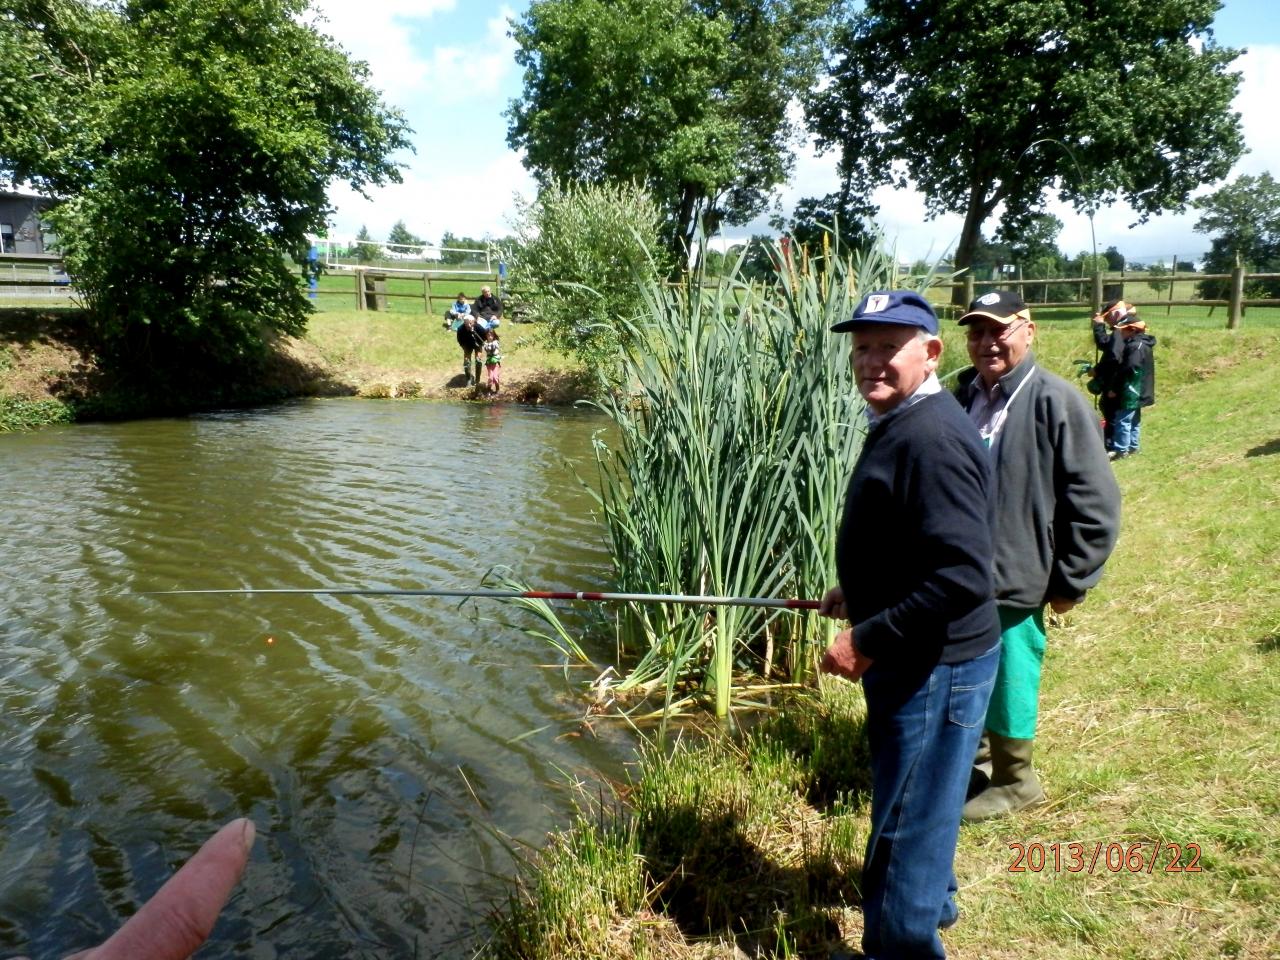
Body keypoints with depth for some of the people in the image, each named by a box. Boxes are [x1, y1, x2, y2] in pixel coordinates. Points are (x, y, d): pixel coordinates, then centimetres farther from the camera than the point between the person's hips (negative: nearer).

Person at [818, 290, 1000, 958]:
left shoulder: (931, 438, -25)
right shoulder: (897, 424, 7)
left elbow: (961, 576, -31)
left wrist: (867, 640, -25)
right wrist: (858, 592, 13)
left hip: (934, 665, -11)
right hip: (909, 659, 11)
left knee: (905, 822, 4)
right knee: (916, 806, 29)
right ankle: (931, 903, 52)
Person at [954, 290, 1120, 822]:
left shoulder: (1055, 402, -15)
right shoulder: (964, 395, 7)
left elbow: (1095, 502, -15)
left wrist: (1071, 581, -12)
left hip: (1014, 580, -7)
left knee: (1005, 682, 8)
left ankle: (1014, 780, 30)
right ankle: (975, 761, 42)